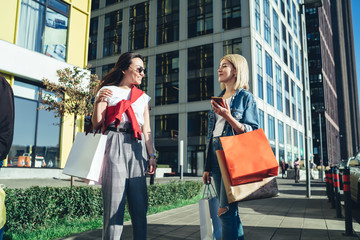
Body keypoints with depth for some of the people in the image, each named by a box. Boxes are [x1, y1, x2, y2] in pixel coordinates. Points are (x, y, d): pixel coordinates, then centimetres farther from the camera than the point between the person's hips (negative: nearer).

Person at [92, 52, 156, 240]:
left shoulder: (143, 97, 20)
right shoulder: (108, 91, 9)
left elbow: (146, 131, 15)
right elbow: (96, 124, 3)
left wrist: (151, 156, 5)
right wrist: (99, 101, -12)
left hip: (137, 149, 4)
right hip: (114, 147, -3)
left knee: (140, 205, 2)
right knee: (114, 201, -5)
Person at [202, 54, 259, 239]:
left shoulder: (245, 97, 0)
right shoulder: (218, 99, 18)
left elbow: (251, 133, -6)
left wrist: (228, 117, -21)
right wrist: (207, 167, 14)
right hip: (216, 157, 6)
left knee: (225, 210, -9)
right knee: (230, 210, 10)